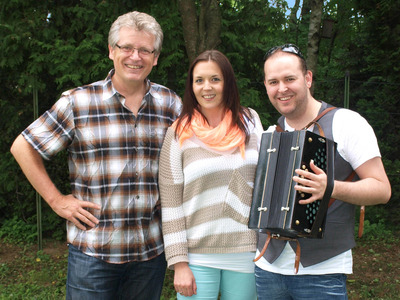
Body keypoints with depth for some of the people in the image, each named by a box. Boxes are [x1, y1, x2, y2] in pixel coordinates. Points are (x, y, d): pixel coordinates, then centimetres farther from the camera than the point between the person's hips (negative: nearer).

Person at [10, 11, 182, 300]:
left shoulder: (172, 104, 3)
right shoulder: (78, 102, -4)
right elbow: (23, 147, 2)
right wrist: (56, 200, -3)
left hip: (152, 250, 3)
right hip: (93, 252, -2)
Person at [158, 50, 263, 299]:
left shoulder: (250, 121, 4)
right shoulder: (180, 133, -3)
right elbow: (171, 205, -3)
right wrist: (179, 264, -7)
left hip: (245, 253, 2)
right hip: (197, 256, -2)